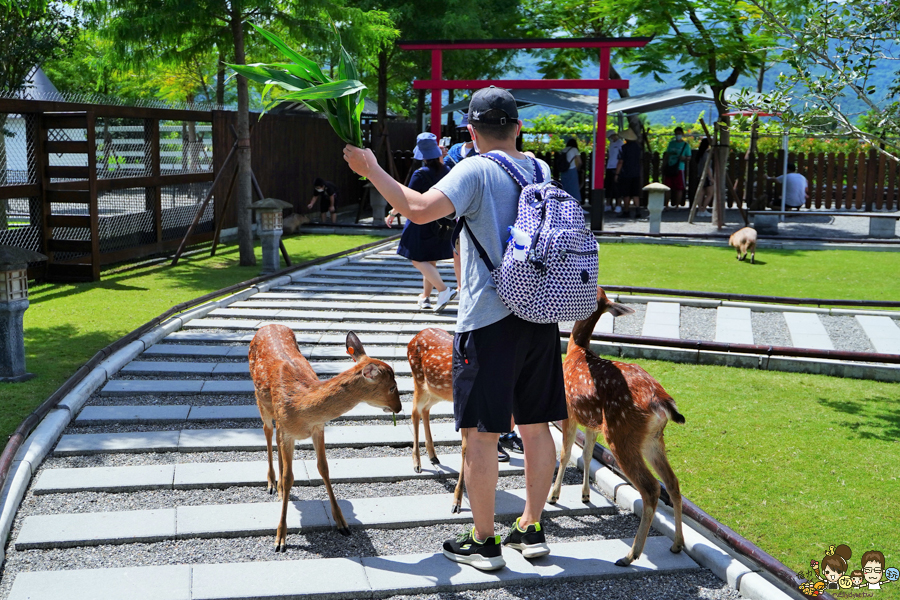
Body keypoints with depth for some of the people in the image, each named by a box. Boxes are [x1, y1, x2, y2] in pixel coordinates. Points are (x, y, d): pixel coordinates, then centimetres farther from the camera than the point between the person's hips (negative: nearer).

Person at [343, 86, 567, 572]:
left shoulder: (476, 171, -10)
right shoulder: (541, 171, 11)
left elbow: (419, 209, -25)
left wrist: (372, 170, -13)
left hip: (489, 319, -7)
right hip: (539, 316, 7)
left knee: (481, 432, 2)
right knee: (535, 426, 14)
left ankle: (484, 542, 10)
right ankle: (531, 529, 25)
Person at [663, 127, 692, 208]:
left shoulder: (686, 145, 4)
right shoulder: (671, 143, 15)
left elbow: (689, 157, 4)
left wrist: (684, 158, -18)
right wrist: (663, 167, 13)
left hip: (679, 169, -4)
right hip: (669, 168, 4)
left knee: (679, 188, -4)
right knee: (667, 188, 3)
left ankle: (676, 205, 2)